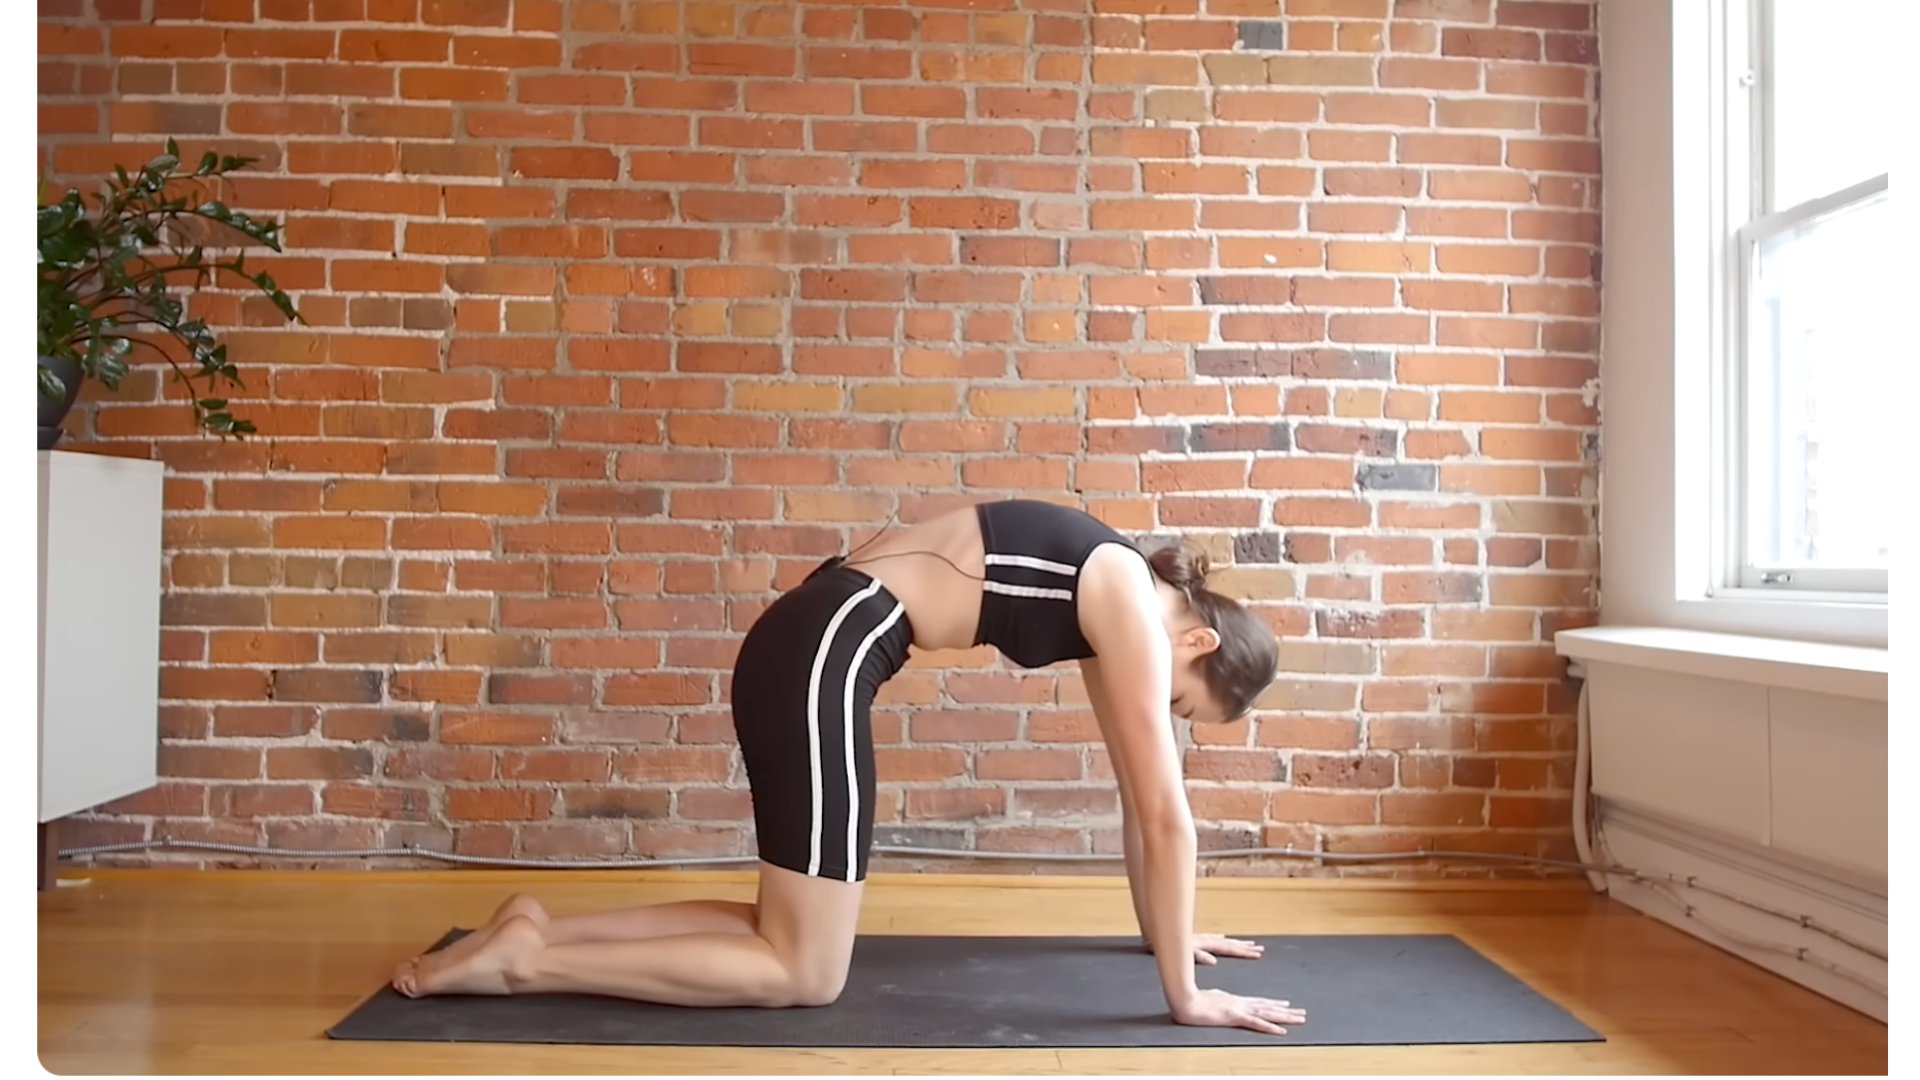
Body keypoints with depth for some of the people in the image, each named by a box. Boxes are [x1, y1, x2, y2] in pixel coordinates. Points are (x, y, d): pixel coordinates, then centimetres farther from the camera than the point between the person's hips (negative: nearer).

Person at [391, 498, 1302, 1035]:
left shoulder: (1114, 598, 18)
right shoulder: (1136, 615, -8)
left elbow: (1134, 790, 25)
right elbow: (1165, 814, -8)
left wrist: (1161, 930, 30)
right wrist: (1184, 995, -1)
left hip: (815, 639, 10)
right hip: (826, 649, -10)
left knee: (791, 932, 13)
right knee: (805, 974, -2)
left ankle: (541, 929, 12)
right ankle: (528, 958, -2)